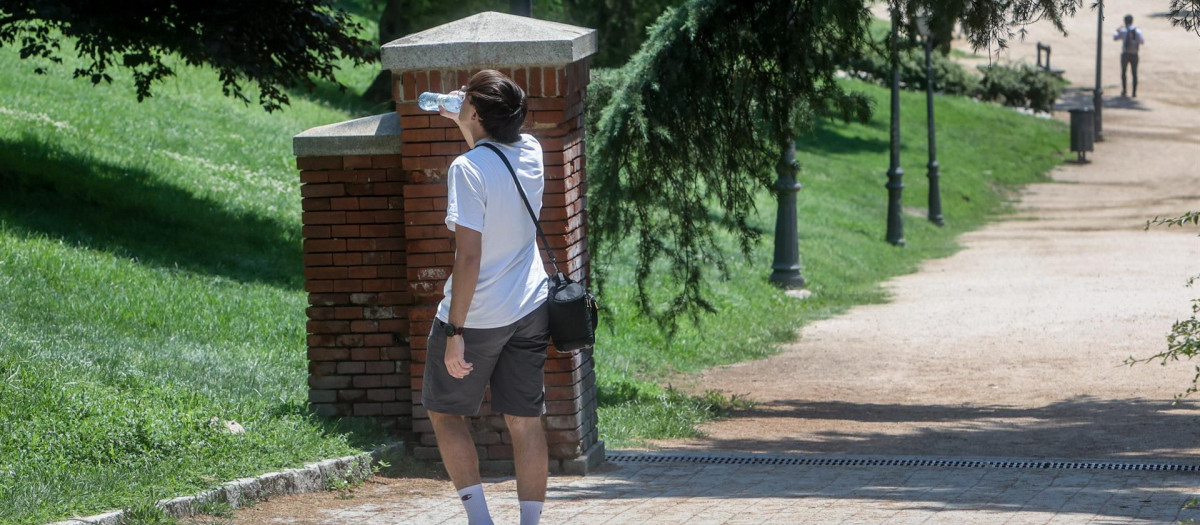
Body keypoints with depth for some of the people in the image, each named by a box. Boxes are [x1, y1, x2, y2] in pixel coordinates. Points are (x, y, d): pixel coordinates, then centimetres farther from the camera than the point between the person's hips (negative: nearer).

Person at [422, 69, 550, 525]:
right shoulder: (530, 153, 1)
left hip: (477, 316, -6)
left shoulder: (467, 169, -19)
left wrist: (455, 331, -20)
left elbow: (469, 256, -23)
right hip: (529, 311, 6)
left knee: (444, 412, 12)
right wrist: (461, 123, 35)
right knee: (525, 421, 7)